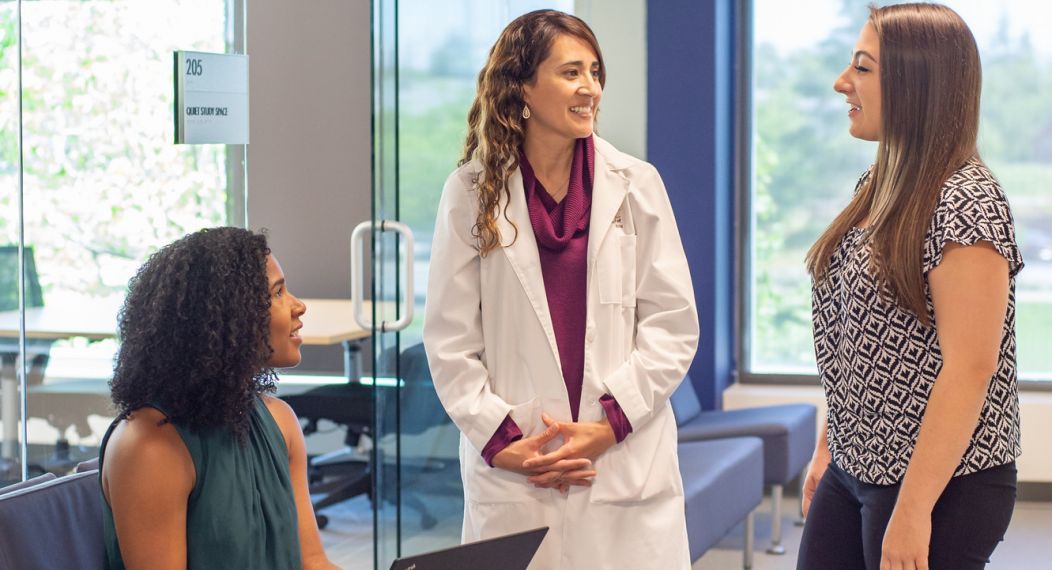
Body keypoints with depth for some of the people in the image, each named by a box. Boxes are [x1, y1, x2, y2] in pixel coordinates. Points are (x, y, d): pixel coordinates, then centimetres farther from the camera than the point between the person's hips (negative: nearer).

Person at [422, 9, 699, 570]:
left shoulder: (636, 185, 3)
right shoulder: (472, 192, 1)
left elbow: (673, 324, 2)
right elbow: (450, 340, 2)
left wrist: (611, 423, -8)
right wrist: (500, 439, -7)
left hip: (625, 467, 1)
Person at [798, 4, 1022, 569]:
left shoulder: (964, 203, -17)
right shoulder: (878, 188, 8)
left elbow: (969, 370, -22)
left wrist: (912, 510, -23)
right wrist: (827, 448, 14)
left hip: (941, 485, -8)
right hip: (854, 470, 8)